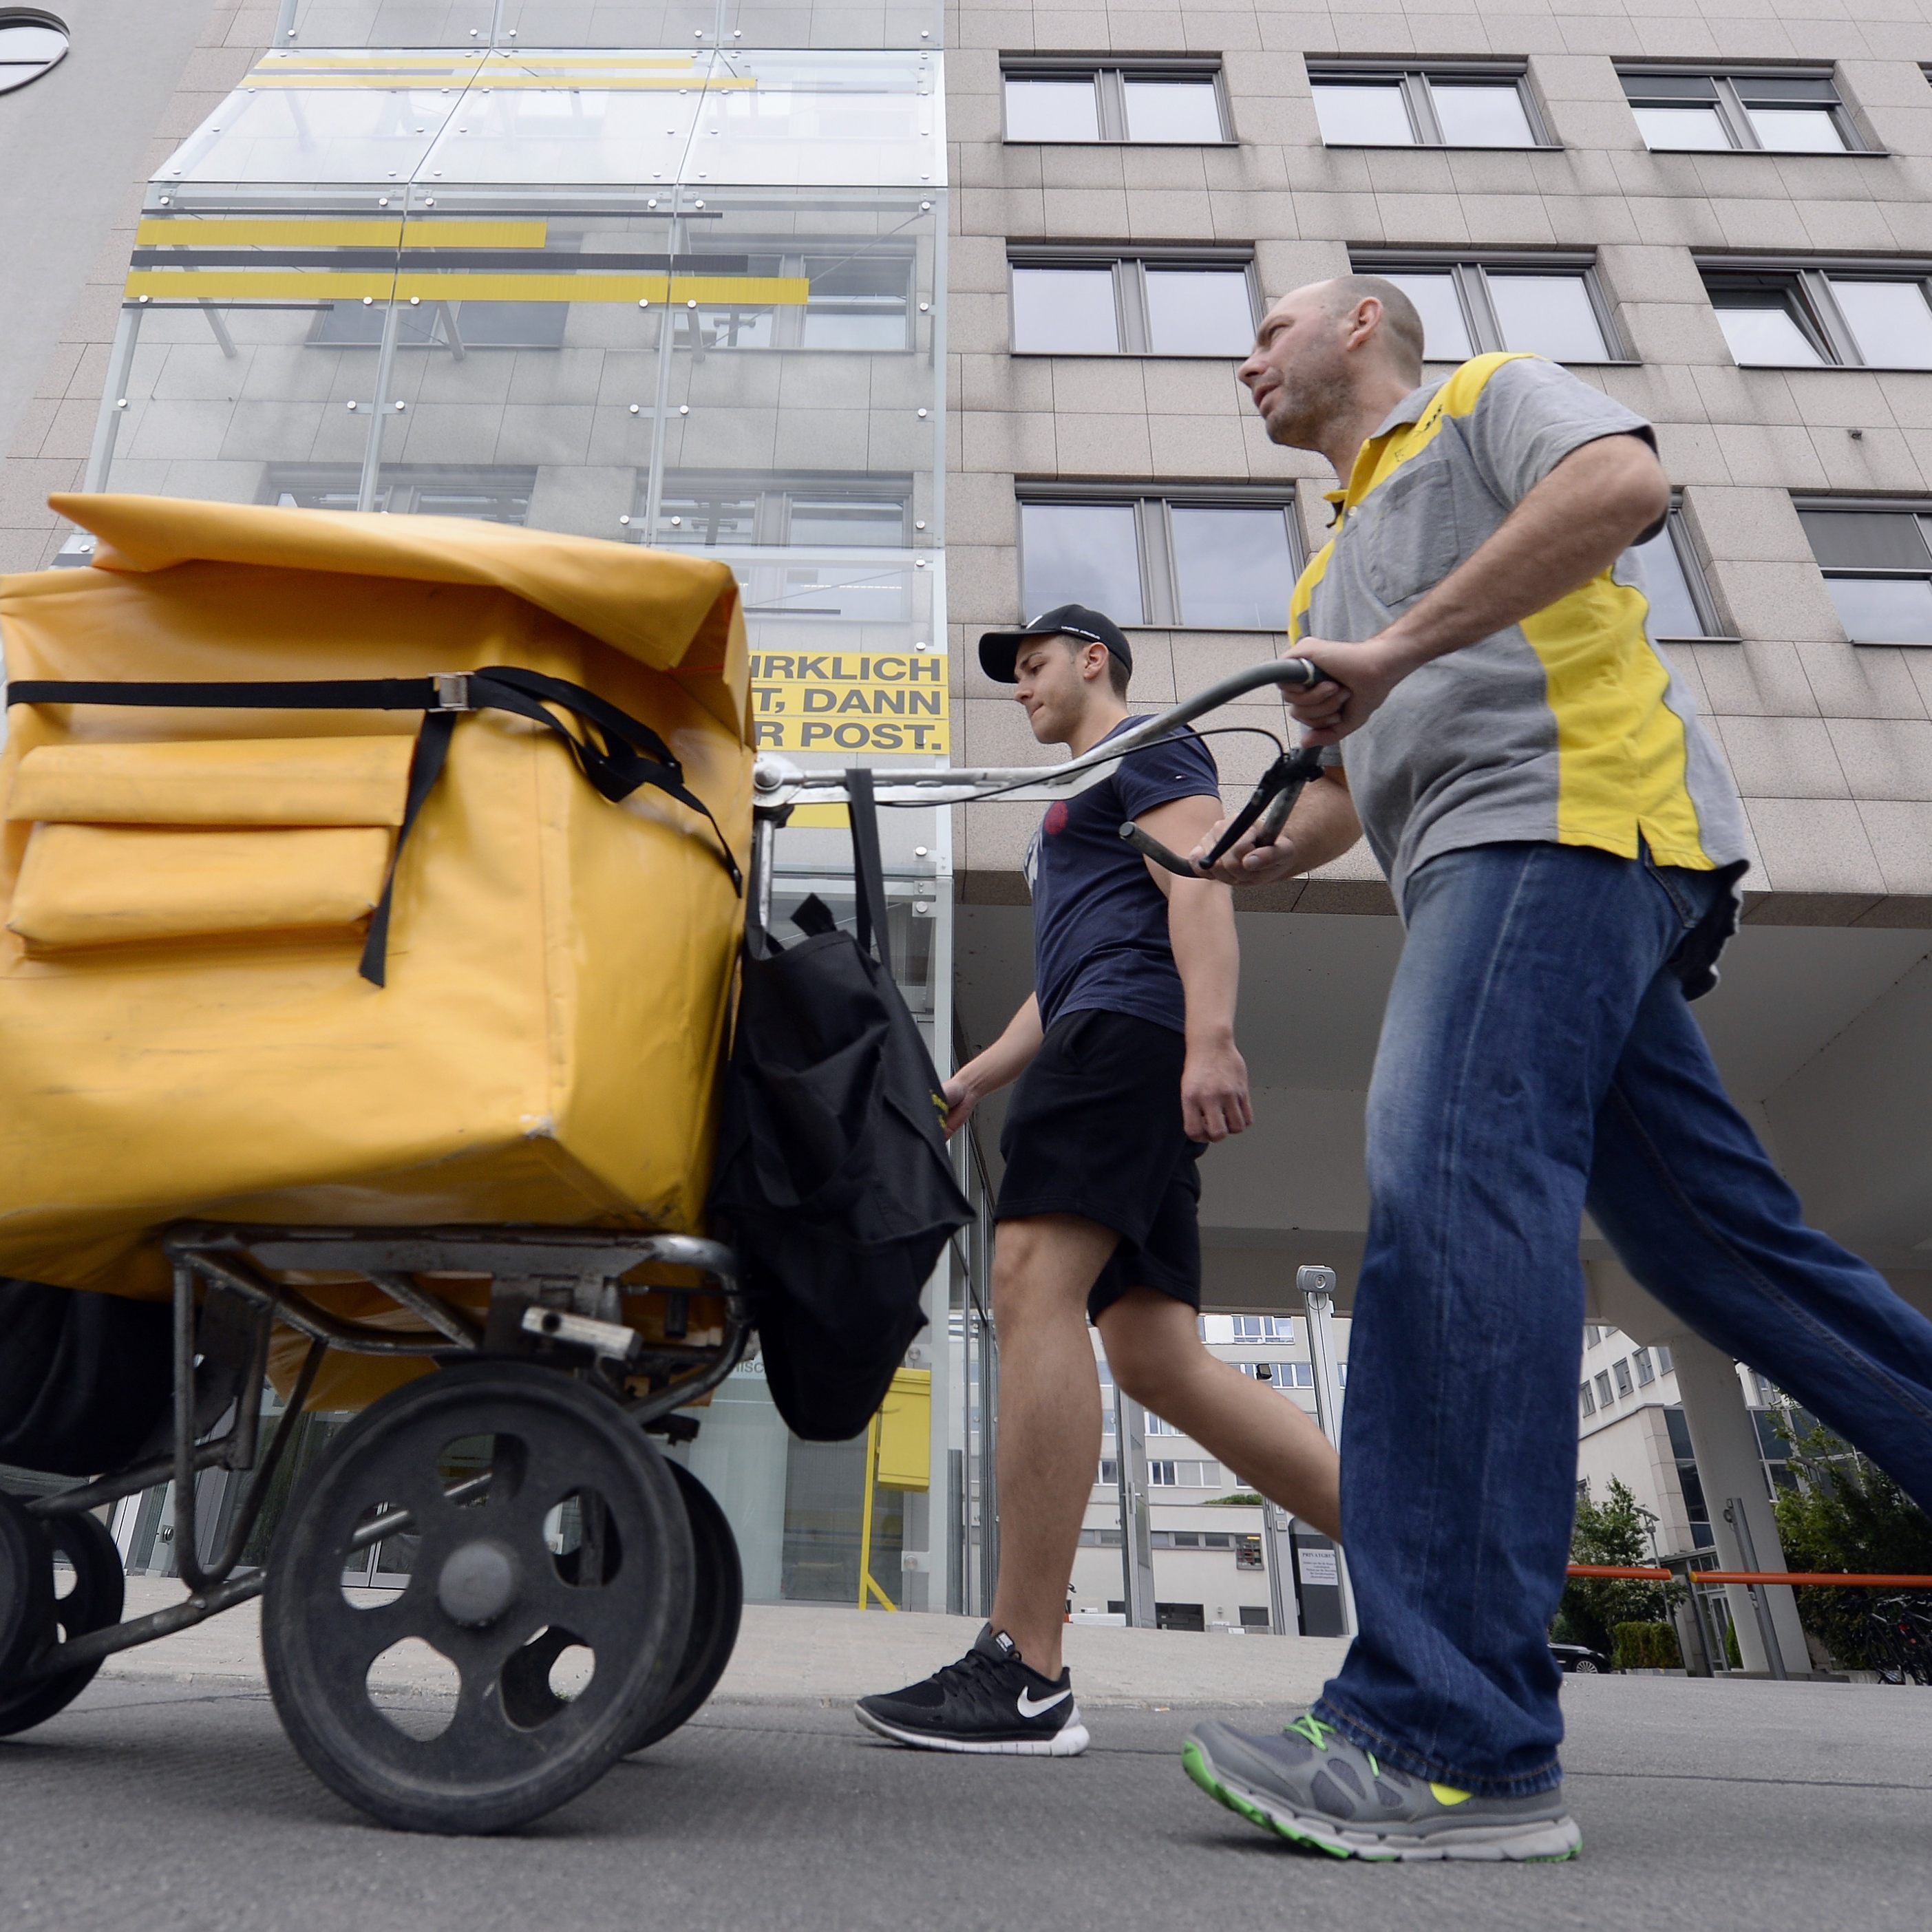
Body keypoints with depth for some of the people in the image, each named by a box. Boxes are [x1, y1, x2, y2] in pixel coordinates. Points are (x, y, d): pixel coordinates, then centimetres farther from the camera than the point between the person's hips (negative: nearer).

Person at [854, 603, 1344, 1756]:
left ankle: (1025, 1673, -23)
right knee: (1159, 1359, 0)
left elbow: (1202, 885, -9)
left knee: (1034, 1282, -23)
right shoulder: (1086, 802, 37)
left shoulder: (1147, 745, 10)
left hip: (1136, 1025, -10)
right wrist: (970, 1084, 28)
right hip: (1102, 1031, 10)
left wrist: (1211, 1037, -23)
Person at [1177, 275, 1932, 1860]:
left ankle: (1452, 1738, -25)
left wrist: (1398, 647, -13)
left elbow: (1624, 482, -10)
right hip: (1492, 875, 9)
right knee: (1724, 1241, 5)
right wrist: (1238, 859, 14)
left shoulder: (1485, 397, 13)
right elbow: (1363, 781, 33)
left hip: (1567, 813, -9)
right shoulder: (1336, 564, 35)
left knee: (1449, 1185, -24)